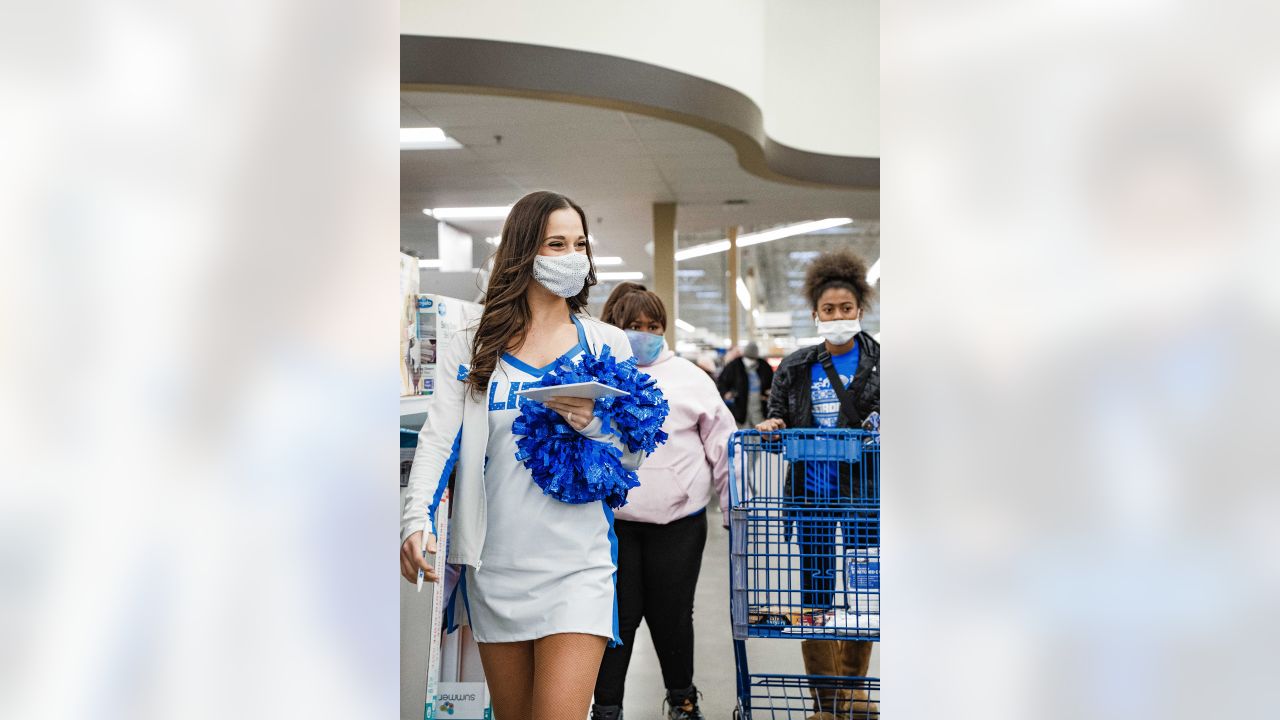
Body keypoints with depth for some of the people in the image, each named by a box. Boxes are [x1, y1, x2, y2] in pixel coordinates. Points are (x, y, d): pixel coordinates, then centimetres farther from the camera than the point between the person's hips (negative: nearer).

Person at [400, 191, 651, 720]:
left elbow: (633, 458, 7)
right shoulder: (470, 349, 6)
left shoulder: (607, 344, 5)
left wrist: (593, 423, -14)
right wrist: (418, 521, -22)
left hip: (577, 563, -2)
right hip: (493, 565, 2)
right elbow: (439, 441, -5)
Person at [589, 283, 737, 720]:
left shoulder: (688, 376, 6)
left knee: (673, 616, 9)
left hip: (678, 522, 0)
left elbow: (722, 445, 6)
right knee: (618, 617, 4)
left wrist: (735, 510, 3)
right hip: (612, 519, 0)